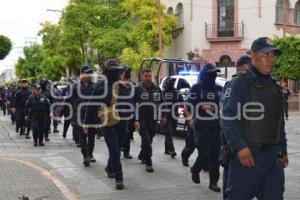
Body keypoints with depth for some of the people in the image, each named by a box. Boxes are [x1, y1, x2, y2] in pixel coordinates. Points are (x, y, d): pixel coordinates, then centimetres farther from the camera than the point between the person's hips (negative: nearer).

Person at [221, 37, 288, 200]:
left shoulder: (275, 87, 16)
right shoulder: (239, 84, -6)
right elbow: (227, 119, -16)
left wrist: (283, 151, 20)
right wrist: (240, 148, -22)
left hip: (272, 157, 7)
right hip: (246, 155, -6)